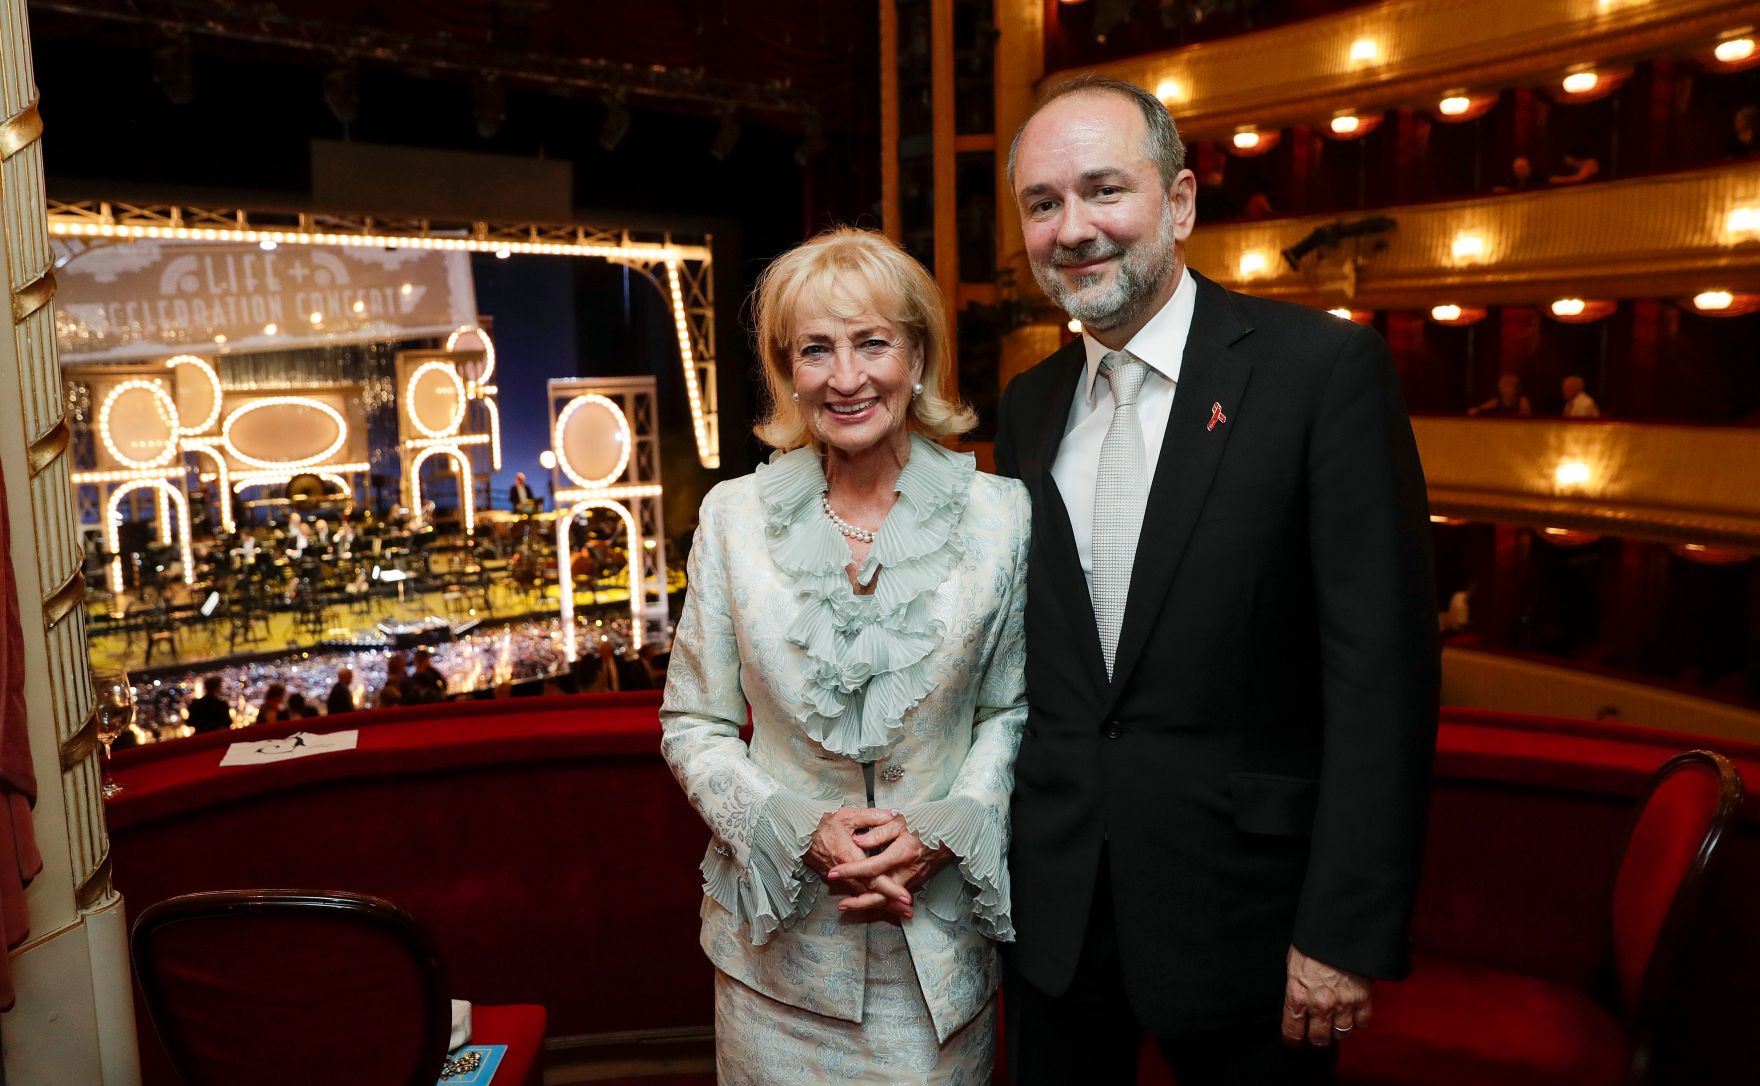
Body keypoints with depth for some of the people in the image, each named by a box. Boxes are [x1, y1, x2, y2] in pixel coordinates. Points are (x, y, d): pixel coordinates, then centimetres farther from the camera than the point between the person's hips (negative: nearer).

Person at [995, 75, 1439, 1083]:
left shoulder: (1324, 367, -11)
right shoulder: (1027, 405, 5)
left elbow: (1383, 663, -15)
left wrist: (1346, 932, -16)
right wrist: (996, 845, 7)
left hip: (1242, 905, -4)